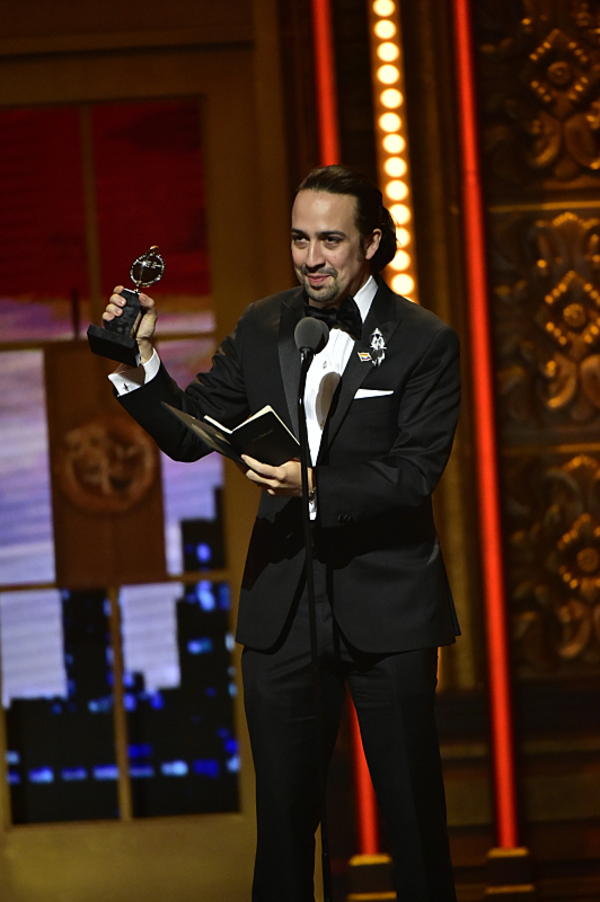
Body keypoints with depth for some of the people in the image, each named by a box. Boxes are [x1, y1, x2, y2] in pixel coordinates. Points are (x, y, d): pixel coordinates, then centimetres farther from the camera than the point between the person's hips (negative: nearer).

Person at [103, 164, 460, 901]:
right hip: (282, 611, 4)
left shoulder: (423, 343, -6)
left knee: (412, 809, 6)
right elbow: (188, 433, 7)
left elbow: (413, 475, -13)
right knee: (283, 812, 10)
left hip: (385, 610, -3)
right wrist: (141, 362, -10)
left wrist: (313, 487, -27)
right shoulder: (260, 329, 6)